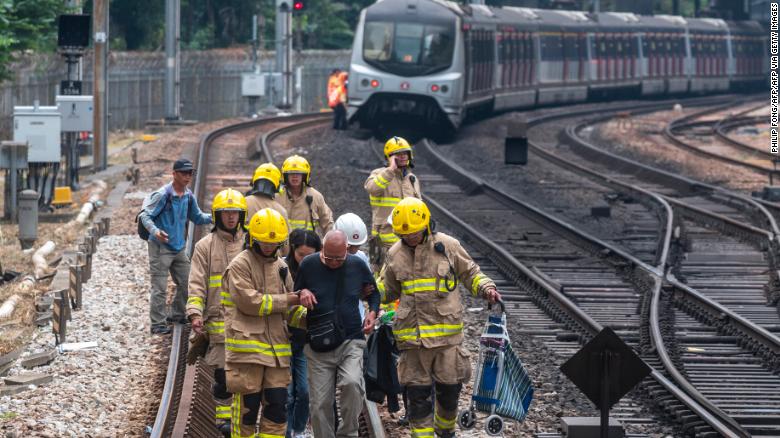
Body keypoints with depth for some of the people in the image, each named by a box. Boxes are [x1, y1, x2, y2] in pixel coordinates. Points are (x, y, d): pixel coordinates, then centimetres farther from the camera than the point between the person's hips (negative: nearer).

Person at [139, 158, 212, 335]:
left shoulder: (188, 196, 7)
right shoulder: (162, 195, -15)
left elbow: (197, 217, 19)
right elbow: (145, 215, -15)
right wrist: (155, 231, -33)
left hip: (179, 247, 8)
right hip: (160, 247, -8)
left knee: (186, 284, 14)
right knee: (160, 288, -6)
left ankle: (176, 315, 32)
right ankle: (158, 323, -1)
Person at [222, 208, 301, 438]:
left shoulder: (280, 266, 15)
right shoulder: (239, 266, -6)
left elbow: (289, 304, 20)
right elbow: (249, 302, -16)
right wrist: (285, 300, -12)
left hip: (277, 348, 6)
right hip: (247, 347, -6)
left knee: (277, 406, 3)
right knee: (247, 405, -1)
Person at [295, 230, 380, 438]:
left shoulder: (358, 266, 2)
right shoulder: (309, 265, 0)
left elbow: (373, 294, 19)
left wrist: (372, 313, 1)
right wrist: (302, 294, -10)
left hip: (351, 341, -1)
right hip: (318, 346, 1)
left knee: (352, 383, -27)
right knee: (320, 404, -1)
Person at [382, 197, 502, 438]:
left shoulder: (448, 246, 1)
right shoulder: (395, 255, 8)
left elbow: (470, 273, 13)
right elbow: (388, 291, 23)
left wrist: (486, 289, -4)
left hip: (447, 332, -1)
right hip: (412, 335, 1)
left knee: (449, 390, 7)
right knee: (418, 393, 0)